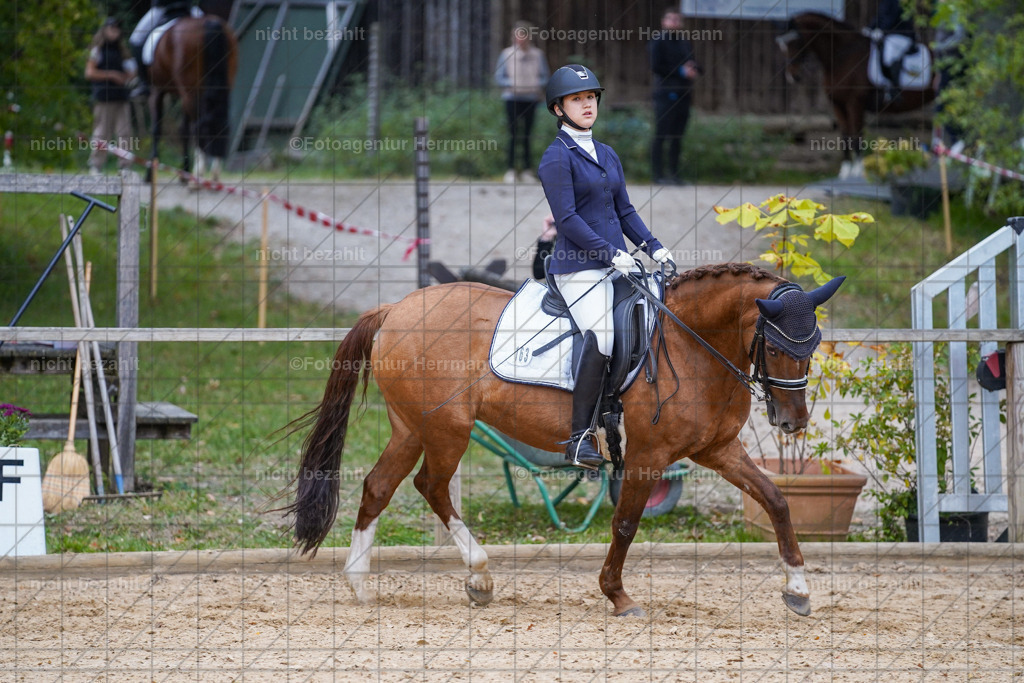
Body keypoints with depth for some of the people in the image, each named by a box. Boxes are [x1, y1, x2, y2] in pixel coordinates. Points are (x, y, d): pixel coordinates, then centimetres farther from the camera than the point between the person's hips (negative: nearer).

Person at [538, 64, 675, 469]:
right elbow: (567, 219, -13)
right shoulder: (557, 158, -5)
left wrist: (653, 247, 7)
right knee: (601, 338, -26)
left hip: (616, 265, 8)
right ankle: (579, 439, -21)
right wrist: (610, 253, -20)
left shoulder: (608, 155, 18)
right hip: (578, 267, -8)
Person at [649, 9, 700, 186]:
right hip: (666, 93, -6)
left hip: (683, 94, 6)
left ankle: (674, 174, 10)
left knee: (677, 136, 7)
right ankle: (658, 174, -6)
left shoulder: (685, 43, 18)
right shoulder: (658, 43, -2)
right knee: (661, 135, -7)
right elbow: (656, 66, -12)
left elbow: (695, 65, 21)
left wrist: (693, 70, -4)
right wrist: (681, 71, -14)